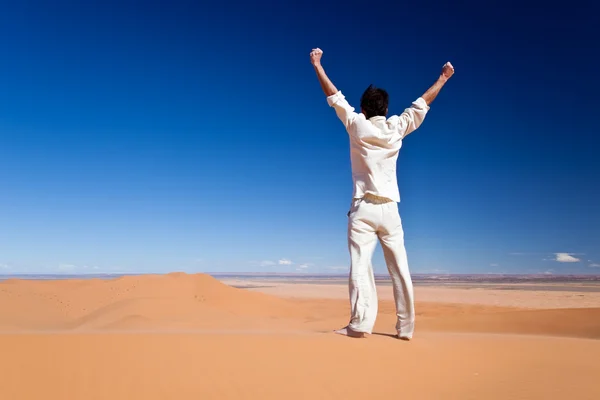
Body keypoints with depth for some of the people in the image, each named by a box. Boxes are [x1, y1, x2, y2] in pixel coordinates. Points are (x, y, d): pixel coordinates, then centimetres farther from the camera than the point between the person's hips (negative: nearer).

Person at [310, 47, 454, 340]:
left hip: (363, 209, -2)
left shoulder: (356, 125, -1)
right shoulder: (396, 128, 5)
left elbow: (334, 97, 9)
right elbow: (422, 104, 18)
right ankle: (406, 327, 8)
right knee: (400, 269, 5)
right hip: (389, 209, 3)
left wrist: (317, 65, 20)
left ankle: (360, 323, -15)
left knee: (360, 266, -7)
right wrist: (443, 78, 31)